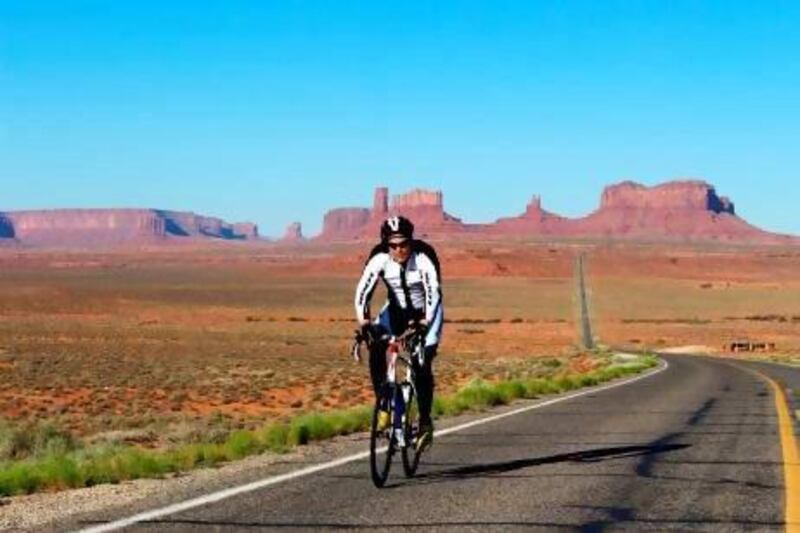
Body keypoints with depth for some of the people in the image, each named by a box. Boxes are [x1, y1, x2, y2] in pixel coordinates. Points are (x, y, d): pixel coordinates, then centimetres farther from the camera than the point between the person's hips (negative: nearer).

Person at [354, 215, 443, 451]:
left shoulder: (424, 257, -28)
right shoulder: (379, 258, -20)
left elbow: (433, 291, -35)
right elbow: (363, 289, -23)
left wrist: (426, 322, -47)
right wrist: (363, 319, -37)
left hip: (425, 313, -3)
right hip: (397, 309, 3)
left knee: (422, 364, -19)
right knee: (375, 348, -23)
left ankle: (425, 422, -4)